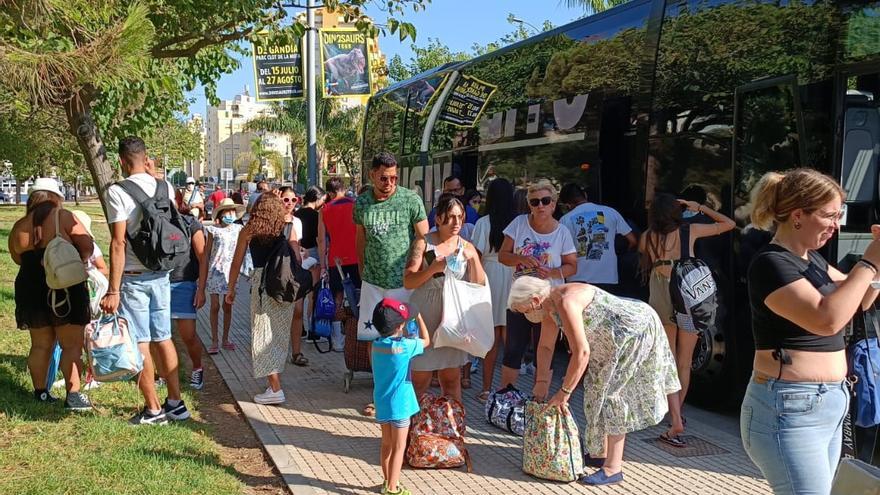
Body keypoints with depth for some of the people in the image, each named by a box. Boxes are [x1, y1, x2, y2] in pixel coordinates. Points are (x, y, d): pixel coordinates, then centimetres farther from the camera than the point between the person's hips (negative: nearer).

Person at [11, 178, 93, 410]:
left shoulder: (19, 227, 6)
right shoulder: (62, 217, -9)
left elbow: (18, 258, 17)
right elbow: (87, 246, -14)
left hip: (30, 290, 5)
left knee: (40, 345, 16)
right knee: (72, 346, 0)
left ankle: (40, 391, 22)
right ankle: (73, 395, -4)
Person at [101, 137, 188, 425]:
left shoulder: (117, 192, -13)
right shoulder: (165, 187, 2)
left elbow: (119, 243, -17)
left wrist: (113, 290, -14)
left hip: (133, 278, -5)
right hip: (161, 275, 5)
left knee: (140, 344, 3)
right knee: (163, 338, 14)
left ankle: (154, 409, 11)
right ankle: (176, 403, 18)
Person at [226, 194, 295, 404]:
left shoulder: (248, 231, 6)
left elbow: (237, 263, 7)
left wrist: (231, 289, 16)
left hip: (262, 281, -3)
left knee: (264, 334, 1)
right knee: (280, 334, 15)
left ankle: (275, 389, -5)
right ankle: (275, 378, 25)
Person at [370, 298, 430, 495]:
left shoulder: (376, 345, -4)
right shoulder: (404, 346, -20)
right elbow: (426, 340, -2)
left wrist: (404, 338, 12)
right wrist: (418, 317, 6)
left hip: (381, 403, 6)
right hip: (399, 405, -6)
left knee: (386, 444, 19)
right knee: (399, 447, 4)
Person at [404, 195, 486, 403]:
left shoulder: (467, 247, 6)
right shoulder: (423, 243, -3)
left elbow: (479, 285, 0)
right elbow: (408, 282, -8)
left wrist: (473, 259, -14)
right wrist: (433, 268, -22)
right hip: (425, 315, -2)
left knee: (451, 378, 8)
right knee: (420, 378, 3)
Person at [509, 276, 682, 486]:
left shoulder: (566, 302, -29)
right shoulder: (550, 304, 2)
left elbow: (581, 352, -31)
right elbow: (545, 346, 16)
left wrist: (564, 392, -23)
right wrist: (541, 382, 13)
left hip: (636, 330, -10)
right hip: (621, 335, 10)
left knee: (611, 391, -10)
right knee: (601, 388, 15)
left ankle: (613, 469, -8)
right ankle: (601, 453, 26)